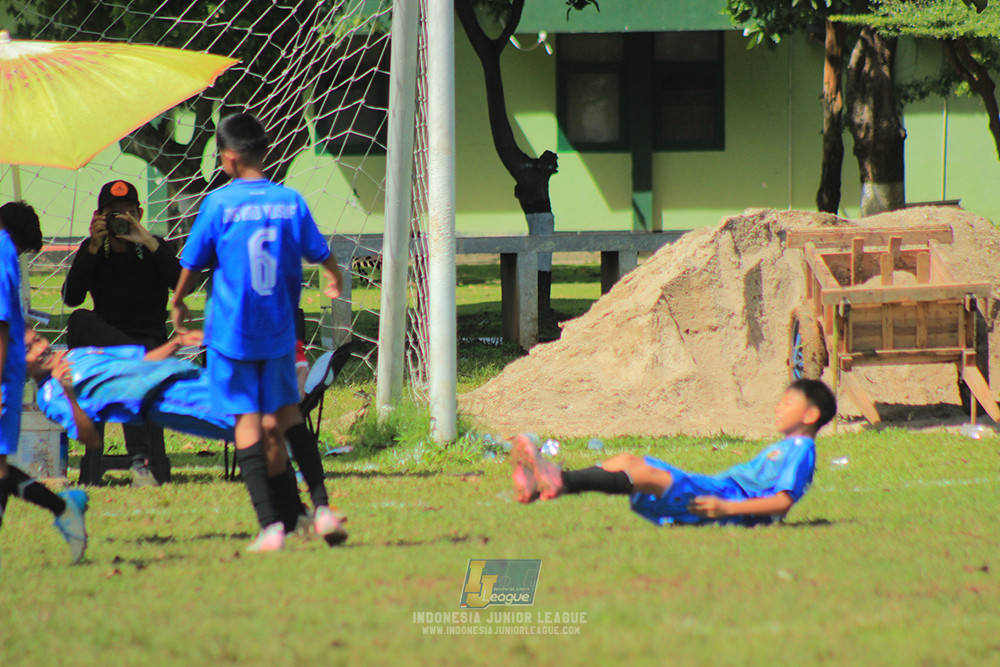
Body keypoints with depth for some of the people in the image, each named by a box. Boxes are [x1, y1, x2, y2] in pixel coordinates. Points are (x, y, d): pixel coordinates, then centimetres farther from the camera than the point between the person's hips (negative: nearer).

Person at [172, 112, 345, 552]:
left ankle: (270, 523, -9)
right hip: (279, 330, 4)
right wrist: (335, 282, 35)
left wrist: (178, 303, 18)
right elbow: (321, 255, 12)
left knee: (248, 424, -2)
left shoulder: (219, 203, -11)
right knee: (285, 414, 20)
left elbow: (192, 263, -3)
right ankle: (320, 505, 15)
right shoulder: (290, 201, -1)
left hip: (231, 330, -4)